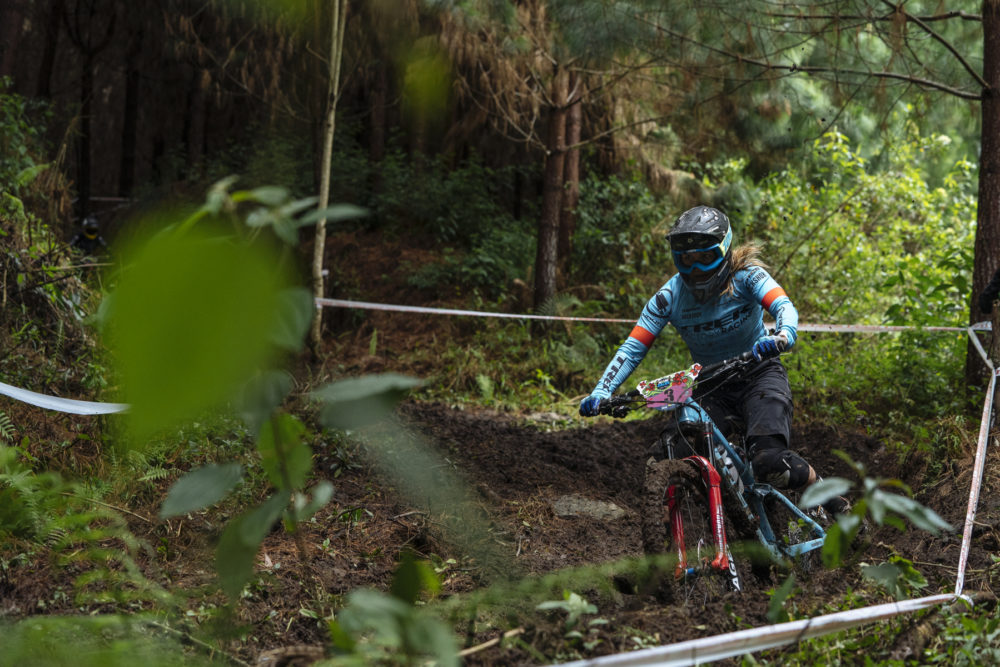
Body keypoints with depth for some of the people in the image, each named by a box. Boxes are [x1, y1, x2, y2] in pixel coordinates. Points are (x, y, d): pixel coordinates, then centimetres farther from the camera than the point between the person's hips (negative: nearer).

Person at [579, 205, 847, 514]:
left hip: (758, 376, -3)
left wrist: (781, 337, -57)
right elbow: (632, 349, -12)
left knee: (769, 460, -27)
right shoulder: (669, 296, -11)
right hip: (710, 389, 3)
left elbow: (785, 308, -33)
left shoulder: (746, 277, -16)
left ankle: (833, 502, 0)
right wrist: (600, 393, -27)